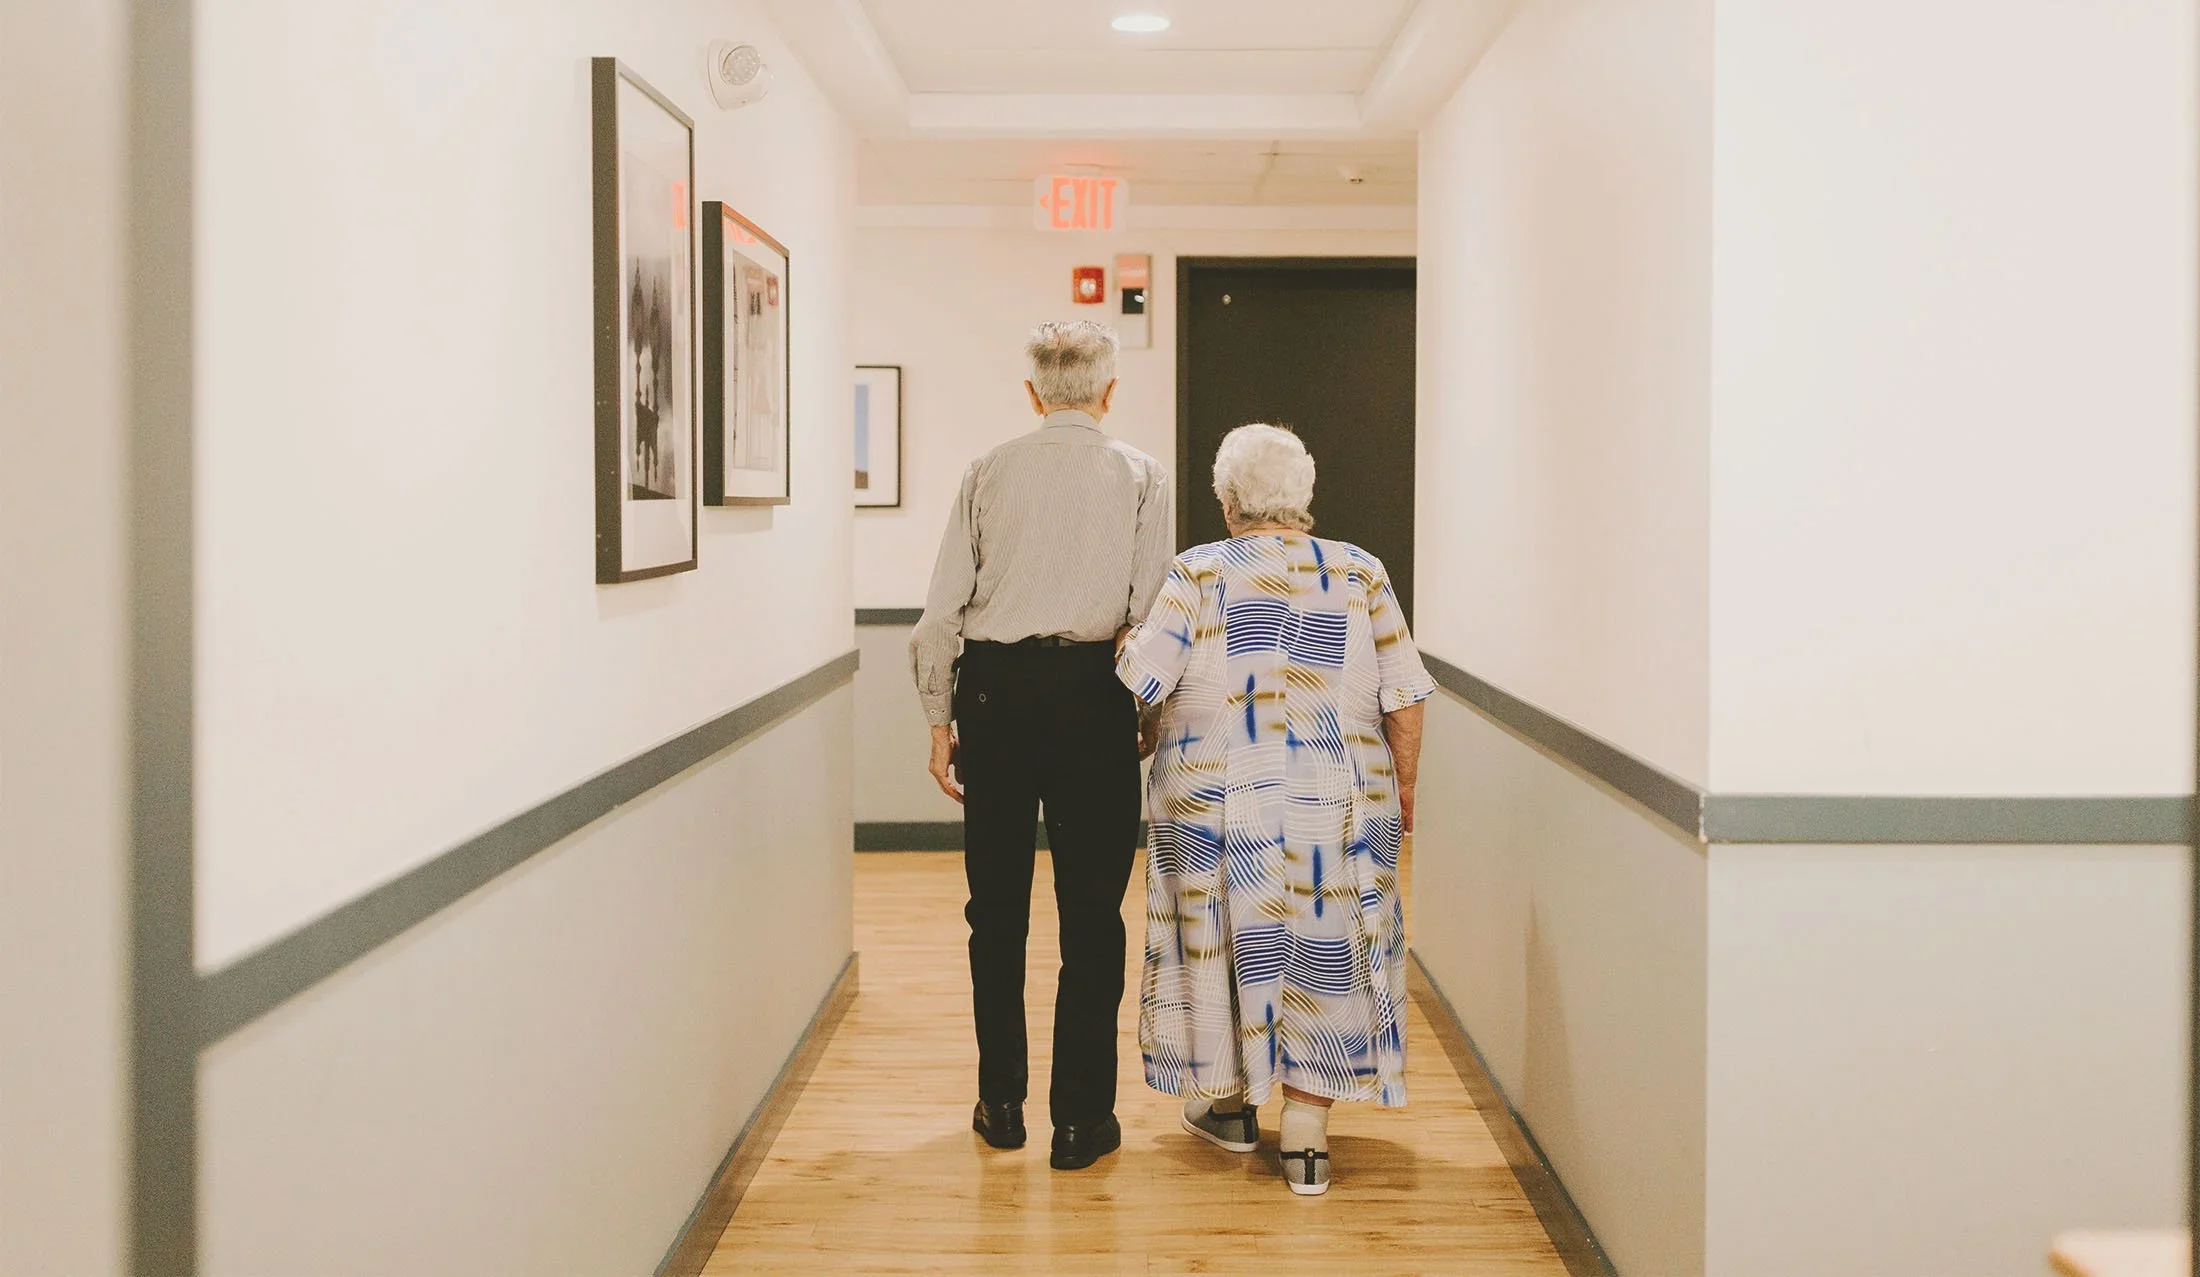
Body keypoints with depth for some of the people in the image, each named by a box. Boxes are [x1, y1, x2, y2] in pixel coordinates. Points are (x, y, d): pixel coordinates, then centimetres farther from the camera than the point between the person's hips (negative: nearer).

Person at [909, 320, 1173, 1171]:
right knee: (1091, 911, 5)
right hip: (1093, 692, -1)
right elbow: (1151, 610, -4)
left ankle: (1001, 1105, 21)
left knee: (997, 906, 12)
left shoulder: (989, 472, 7)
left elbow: (942, 609, 3)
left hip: (995, 687, 2)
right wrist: (1151, 716, 5)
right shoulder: (1140, 476, 4)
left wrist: (941, 721, 9)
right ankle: (1080, 1119, 9)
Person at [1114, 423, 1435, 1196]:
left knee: (1226, 939, 15)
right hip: (1339, 805, 1)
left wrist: (1122, 643, 14)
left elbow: (1139, 679, -8)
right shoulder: (1361, 576, 0)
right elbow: (1403, 699, -1)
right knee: (1324, 950, 8)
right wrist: (1403, 788, 11)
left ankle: (1229, 1105, 29)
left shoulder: (1199, 574, -6)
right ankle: (1306, 1141, 8)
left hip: (1219, 803, -1)